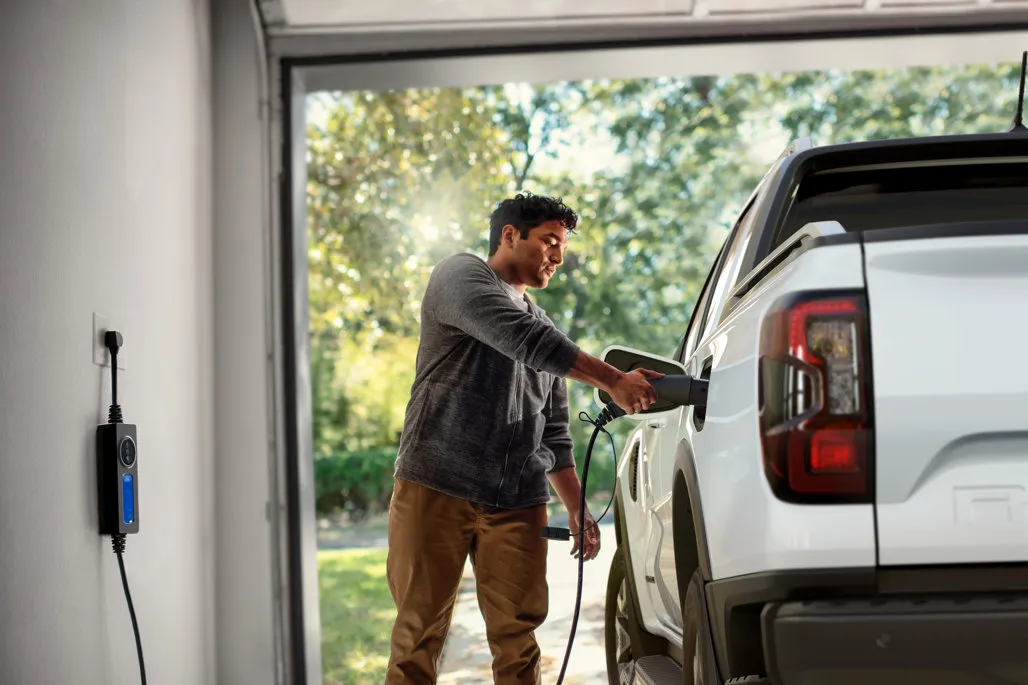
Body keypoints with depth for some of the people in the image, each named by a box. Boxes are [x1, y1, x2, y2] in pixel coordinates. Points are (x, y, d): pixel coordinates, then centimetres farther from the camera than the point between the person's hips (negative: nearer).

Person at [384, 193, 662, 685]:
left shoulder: (544, 327, 24)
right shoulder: (461, 275, 2)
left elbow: (555, 434, 26)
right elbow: (521, 339, -16)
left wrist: (576, 509, 16)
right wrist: (613, 380, -18)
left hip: (518, 503, 6)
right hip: (437, 490, -6)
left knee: (516, 636, -3)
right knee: (420, 632, -5)